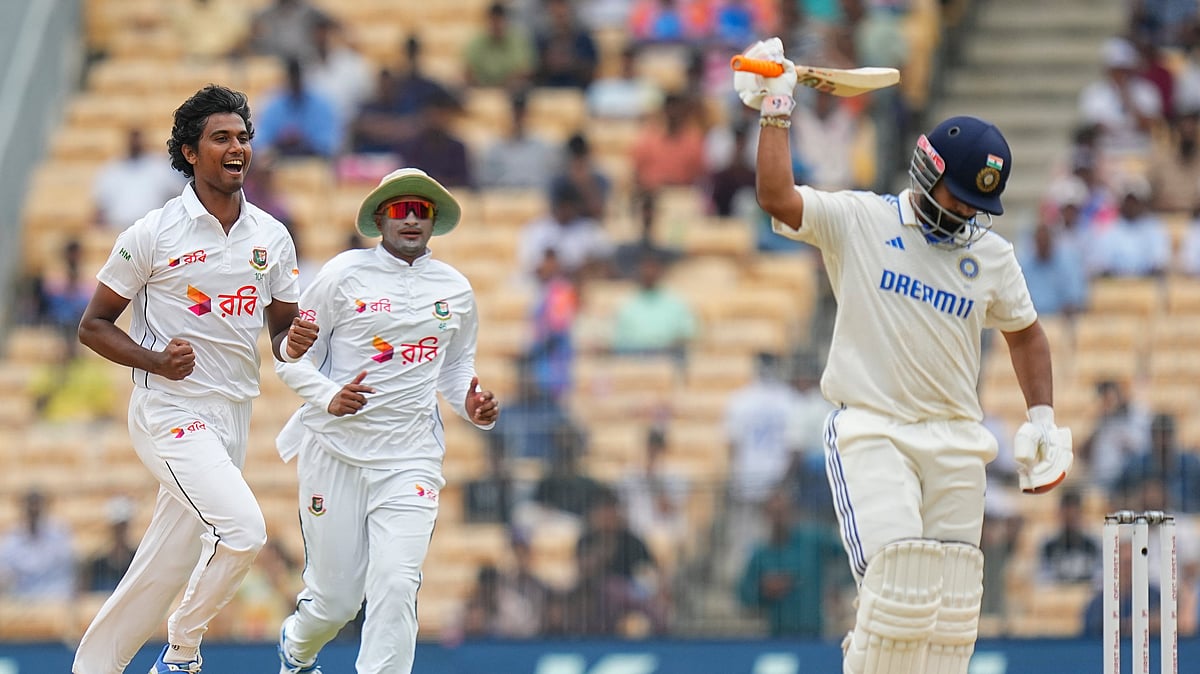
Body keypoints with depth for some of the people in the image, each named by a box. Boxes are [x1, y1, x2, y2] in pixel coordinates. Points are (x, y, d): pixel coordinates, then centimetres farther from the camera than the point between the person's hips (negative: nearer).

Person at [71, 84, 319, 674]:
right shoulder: (153, 233, -6)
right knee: (243, 529, -24)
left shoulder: (271, 237, 8)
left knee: (163, 570, 7)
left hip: (233, 419, 6)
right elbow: (93, 326, -2)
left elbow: (280, 331, 16)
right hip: (169, 411, -6)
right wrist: (158, 361, -18)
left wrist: (293, 343, -9)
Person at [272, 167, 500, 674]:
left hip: (410, 457, 2)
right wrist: (329, 398, -19)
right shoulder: (345, 274, -2)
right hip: (335, 452, -2)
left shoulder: (455, 290, 9)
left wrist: (471, 405, 2)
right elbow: (291, 356, 0)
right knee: (335, 598, 4)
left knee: (395, 584, -17)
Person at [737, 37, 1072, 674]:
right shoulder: (858, 221, -2)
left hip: (954, 441, 4)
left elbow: (1024, 332, 23)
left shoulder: (991, 255, 10)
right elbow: (778, 198, -17)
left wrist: (1041, 418, 13)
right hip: (870, 431, -4)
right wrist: (775, 112, -20)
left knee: (951, 611, 1)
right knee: (896, 580, -21)